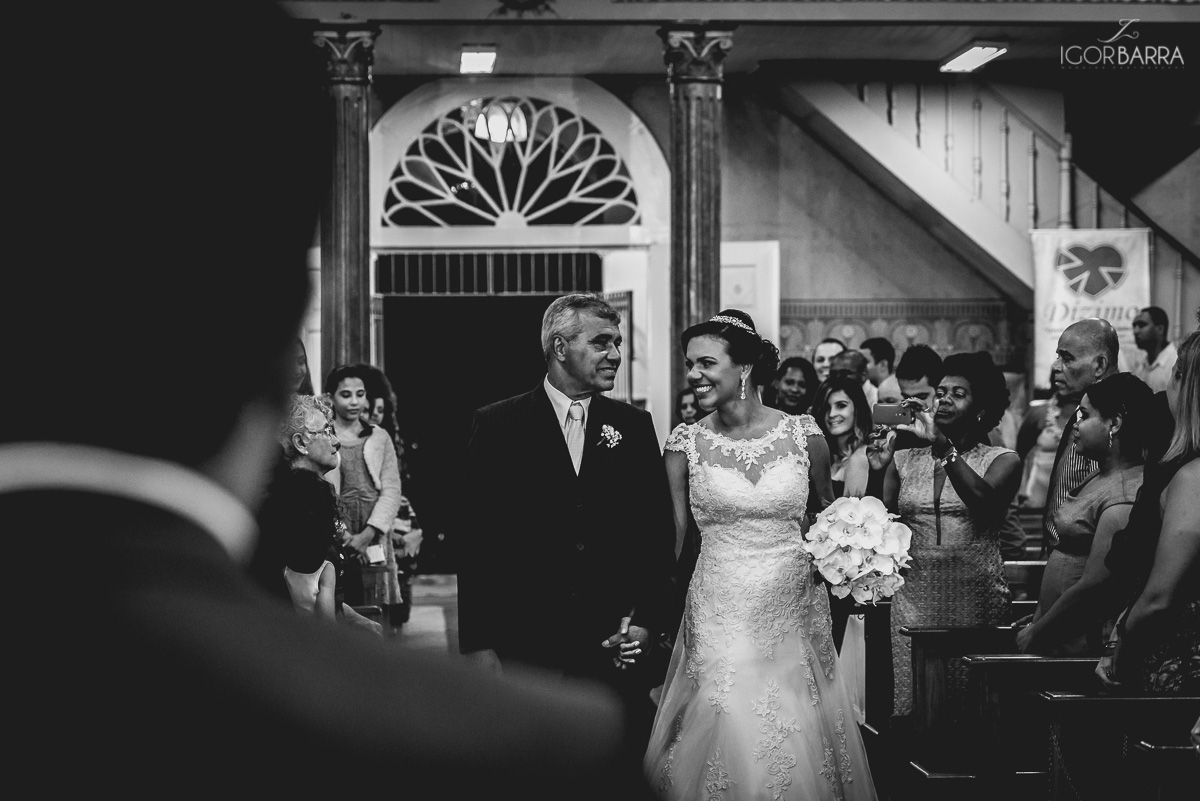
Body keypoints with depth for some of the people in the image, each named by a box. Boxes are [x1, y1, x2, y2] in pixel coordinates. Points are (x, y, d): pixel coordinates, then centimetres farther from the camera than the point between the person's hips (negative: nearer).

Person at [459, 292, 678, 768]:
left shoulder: (634, 427, 8)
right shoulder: (497, 426, 0)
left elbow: (658, 533, 10)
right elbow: (476, 541, -1)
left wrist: (647, 620, -2)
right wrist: (478, 644, -6)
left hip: (619, 653, 2)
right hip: (523, 652, -2)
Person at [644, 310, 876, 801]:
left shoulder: (803, 434, -1)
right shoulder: (685, 443, -1)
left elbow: (828, 512, 13)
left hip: (794, 612, 1)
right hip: (719, 616, -1)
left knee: (796, 747, 5)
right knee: (727, 740, -3)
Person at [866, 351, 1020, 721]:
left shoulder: (1001, 460, 4)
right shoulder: (905, 461, 11)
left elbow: (983, 500, -17)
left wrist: (943, 445, -25)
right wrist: (878, 472, -12)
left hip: (974, 602, -2)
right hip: (913, 600, 2)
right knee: (912, 708, 0)